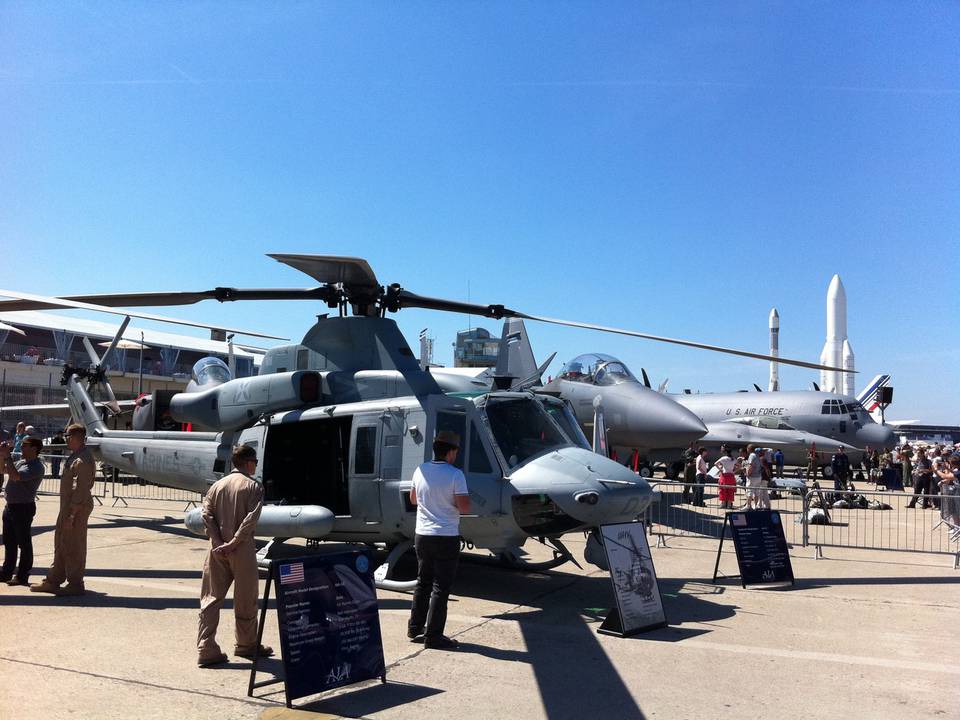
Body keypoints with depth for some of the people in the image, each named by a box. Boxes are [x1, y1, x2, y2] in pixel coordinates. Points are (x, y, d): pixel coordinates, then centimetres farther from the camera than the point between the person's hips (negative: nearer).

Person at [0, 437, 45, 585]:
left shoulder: (36, 467, -17)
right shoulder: (21, 462, 12)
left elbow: (16, 476, -30)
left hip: (23, 508, -9)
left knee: (24, 543, 0)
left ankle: (22, 576, 8)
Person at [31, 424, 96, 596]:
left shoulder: (82, 460, -21)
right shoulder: (75, 456, 13)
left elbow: (81, 489, -24)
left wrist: (71, 515, -24)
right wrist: (66, 512, 17)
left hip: (77, 508, -10)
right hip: (68, 506, 10)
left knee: (73, 547, 0)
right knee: (61, 544, 18)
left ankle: (75, 585, 10)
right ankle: (53, 581, 29)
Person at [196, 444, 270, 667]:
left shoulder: (218, 484, 9)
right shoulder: (253, 486, -4)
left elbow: (206, 514, -1)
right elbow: (250, 519, -17)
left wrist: (219, 542, -6)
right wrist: (233, 543, -14)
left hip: (218, 549, 4)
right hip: (242, 549, -4)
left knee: (211, 599, 8)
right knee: (245, 600, 10)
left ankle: (206, 650, 5)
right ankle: (247, 645, 24)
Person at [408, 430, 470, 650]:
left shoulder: (421, 471, 3)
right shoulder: (455, 475, -15)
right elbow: (464, 507, -18)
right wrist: (455, 501, 2)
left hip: (422, 535, 6)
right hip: (446, 537, -6)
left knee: (423, 582, 19)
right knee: (441, 587, 2)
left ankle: (415, 628, 26)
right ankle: (433, 635, 5)